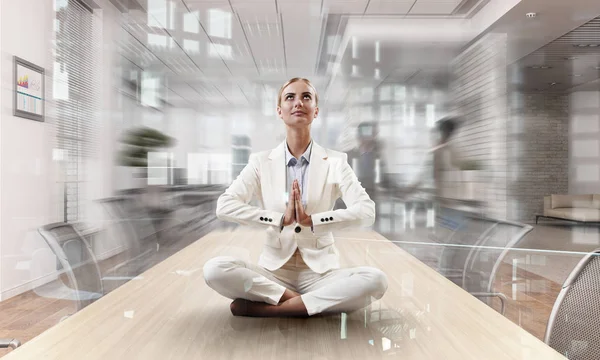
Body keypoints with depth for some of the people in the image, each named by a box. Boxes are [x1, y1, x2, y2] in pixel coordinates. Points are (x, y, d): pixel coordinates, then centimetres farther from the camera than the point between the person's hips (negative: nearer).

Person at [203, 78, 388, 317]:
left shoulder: (335, 162, -1)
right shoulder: (261, 162, 1)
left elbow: (366, 211, -12)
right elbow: (224, 206, -10)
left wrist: (312, 220, -23)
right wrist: (281, 219, -19)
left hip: (320, 272, 1)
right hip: (274, 270, 0)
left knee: (376, 280, -28)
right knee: (214, 270, -24)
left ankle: (263, 307, -20)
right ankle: (305, 302, -15)